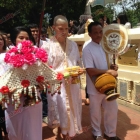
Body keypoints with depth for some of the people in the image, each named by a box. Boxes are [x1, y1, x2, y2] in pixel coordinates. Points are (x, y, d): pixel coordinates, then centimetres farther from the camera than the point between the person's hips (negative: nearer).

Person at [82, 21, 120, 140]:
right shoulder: (87, 48, -18)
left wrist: (112, 67, -6)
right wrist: (108, 71, -24)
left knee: (112, 108, 15)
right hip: (95, 86, -6)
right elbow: (90, 71, -24)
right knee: (96, 112, 14)